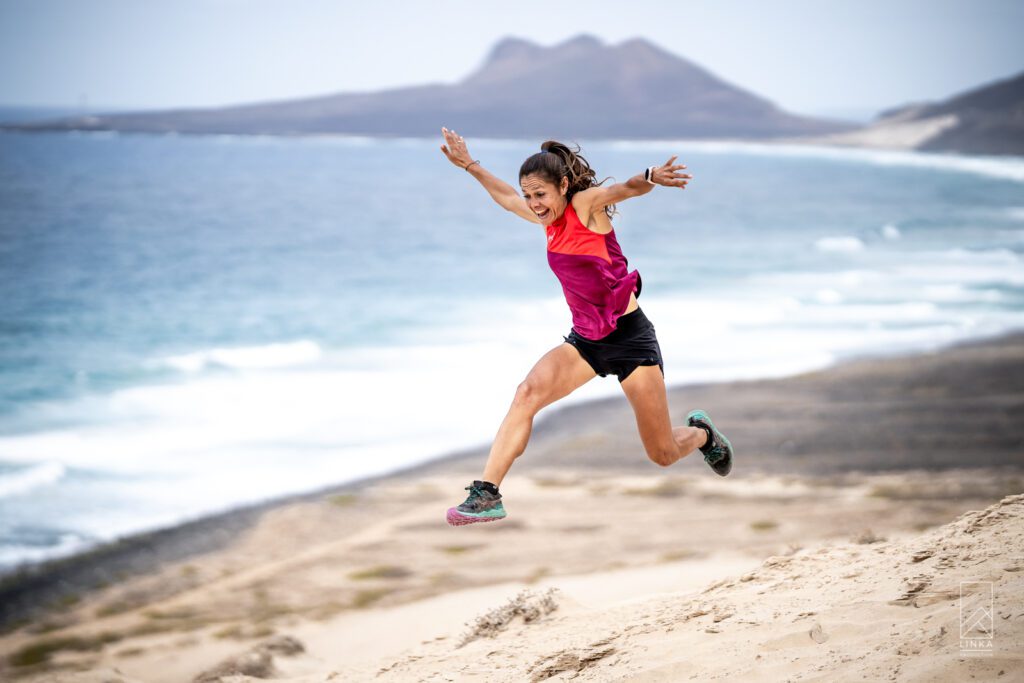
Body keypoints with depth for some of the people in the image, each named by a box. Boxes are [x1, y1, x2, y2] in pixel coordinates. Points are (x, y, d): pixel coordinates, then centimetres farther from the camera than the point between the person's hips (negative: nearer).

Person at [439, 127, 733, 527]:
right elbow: (506, 198, 27)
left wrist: (650, 178, -54)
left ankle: (701, 433, 39)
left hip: (629, 335, -6)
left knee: (663, 455, 2)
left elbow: (626, 189, -33)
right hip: (585, 340, 6)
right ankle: (487, 494, -25)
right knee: (529, 392, -24)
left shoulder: (586, 204, -12)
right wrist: (470, 165, 31)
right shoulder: (550, 218, 6)